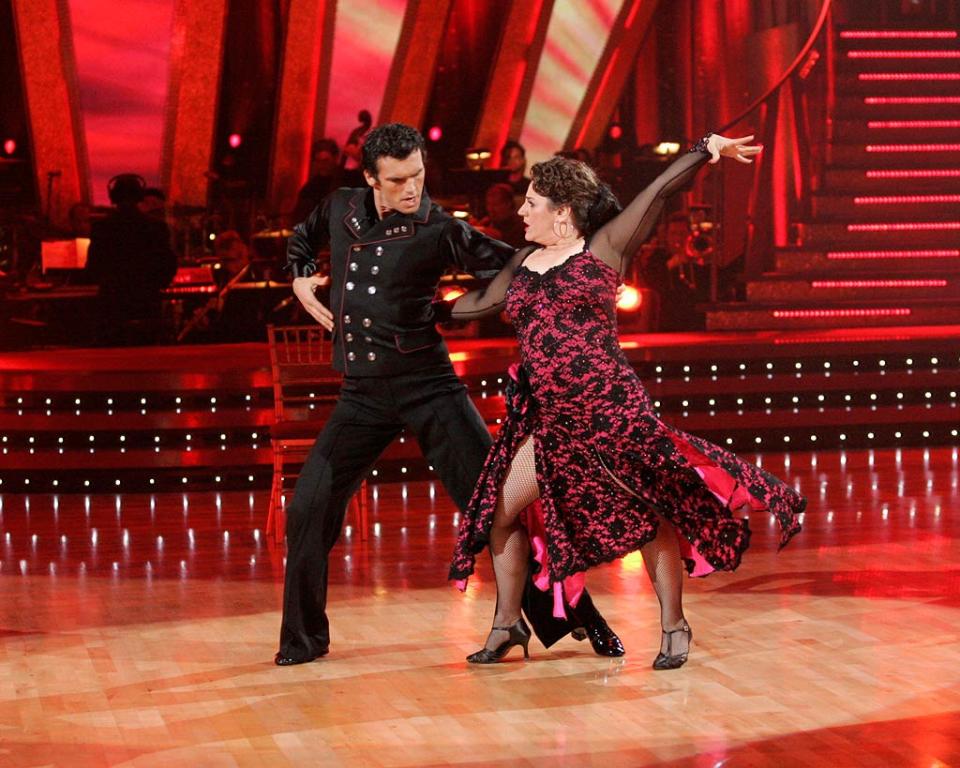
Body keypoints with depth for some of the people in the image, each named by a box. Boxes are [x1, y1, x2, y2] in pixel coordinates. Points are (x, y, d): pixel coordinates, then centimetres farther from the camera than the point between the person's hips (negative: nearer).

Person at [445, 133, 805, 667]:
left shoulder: (603, 248, -1)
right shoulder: (524, 264, 14)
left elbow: (658, 193, -8)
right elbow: (477, 304, 29)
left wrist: (705, 150, -18)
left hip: (610, 410, -5)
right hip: (548, 419, 5)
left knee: (649, 513, -2)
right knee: (500, 512, 4)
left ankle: (674, 626, 11)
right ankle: (508, 624, 19)